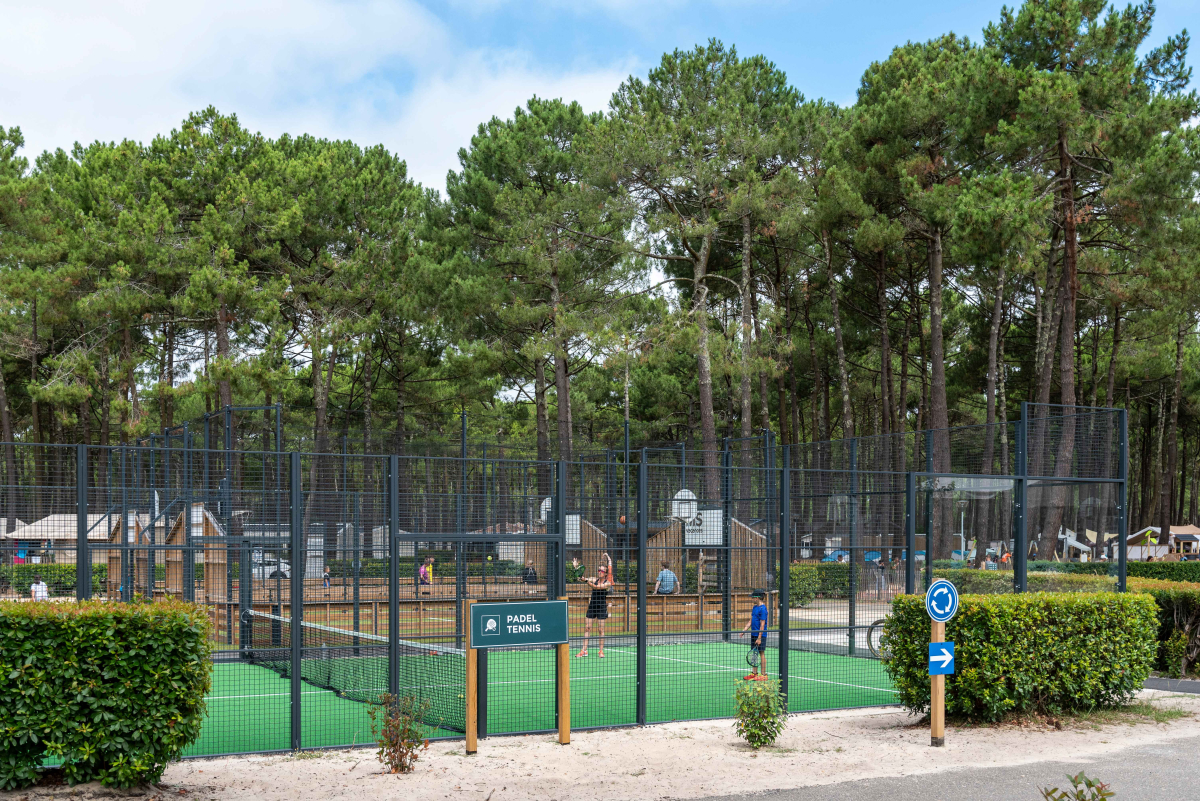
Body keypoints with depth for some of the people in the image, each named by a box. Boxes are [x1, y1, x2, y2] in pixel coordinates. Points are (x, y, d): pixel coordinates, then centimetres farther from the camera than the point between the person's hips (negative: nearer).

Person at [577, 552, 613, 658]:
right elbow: (587, 579, -4)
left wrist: (587, 581, -33)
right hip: (592, 606, 4)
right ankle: (584, 650, 2)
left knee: (601, 630, 0)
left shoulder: (607, 583, -7)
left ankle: (601, 651, 9)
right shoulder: (595, 580, 8)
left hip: (602, 607, -4)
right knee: (587, 627, 1)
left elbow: (597, 587, -22)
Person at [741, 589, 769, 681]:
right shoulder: (755, 607, 12)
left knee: (761, 653, -2)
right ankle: (754, 673, 19)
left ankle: (763, 674, 3)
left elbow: (762, 625, -17)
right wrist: (744, 630, 8)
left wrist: (759, 638, -19)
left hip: (760, 635, -9)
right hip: (753, 634, 9)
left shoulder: (762, 609, -15)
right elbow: (751, 621, 18)